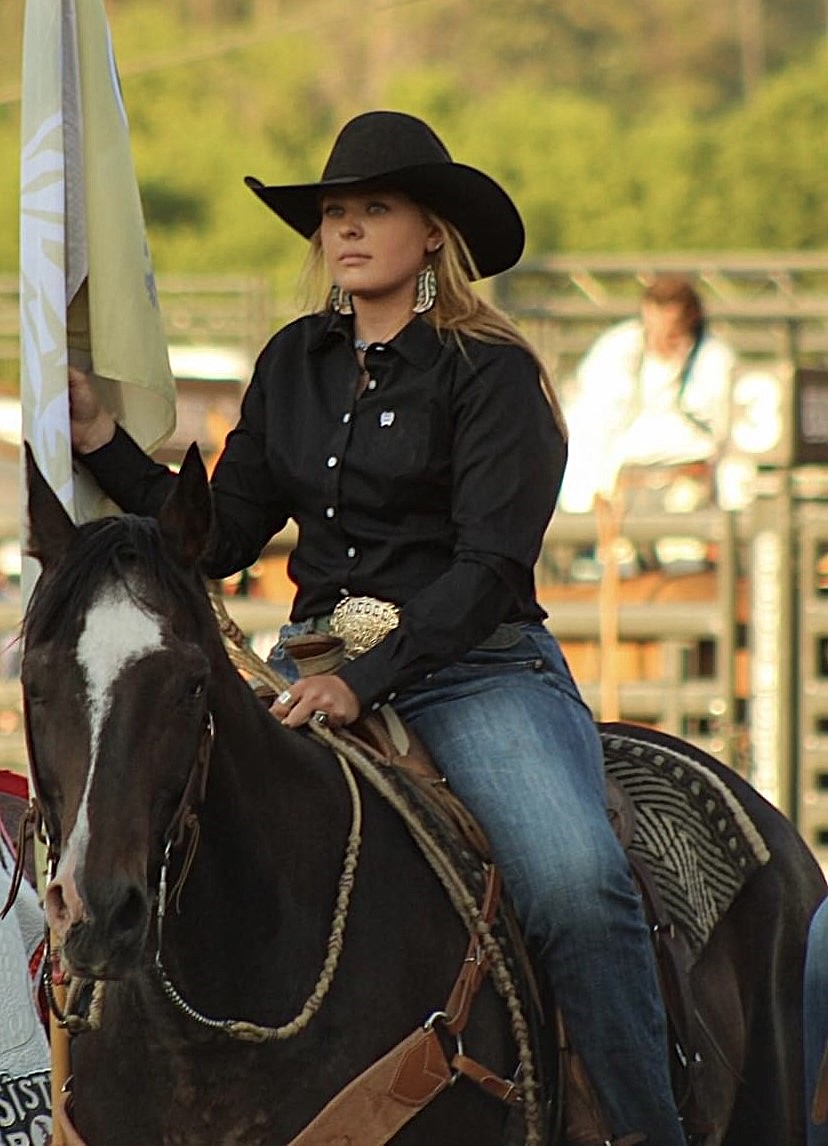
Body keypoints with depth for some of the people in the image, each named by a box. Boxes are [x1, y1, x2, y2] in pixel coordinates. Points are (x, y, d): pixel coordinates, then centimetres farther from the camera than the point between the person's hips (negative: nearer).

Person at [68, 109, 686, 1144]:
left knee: (575, 881, -29)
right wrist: (102, 443, 3)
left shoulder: (490, 372, -5)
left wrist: (368, 680, -24)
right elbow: (221, 535, 14)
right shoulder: (295, 366, 14)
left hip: (476, 666, -6)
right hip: (319, 667, 6)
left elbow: (490, 565, -13)